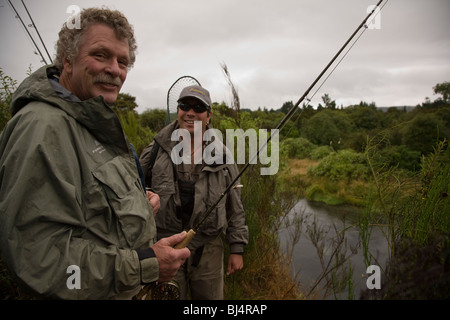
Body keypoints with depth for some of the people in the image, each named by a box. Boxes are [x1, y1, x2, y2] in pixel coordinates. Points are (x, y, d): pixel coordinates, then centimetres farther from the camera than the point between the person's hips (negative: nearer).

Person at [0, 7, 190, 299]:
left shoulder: (93, 121, 8)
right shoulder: (43, 126, -25)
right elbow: (40, 258, -31)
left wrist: (142, 204, 5)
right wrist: (145, 265, -27)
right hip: (93, 293, -9)